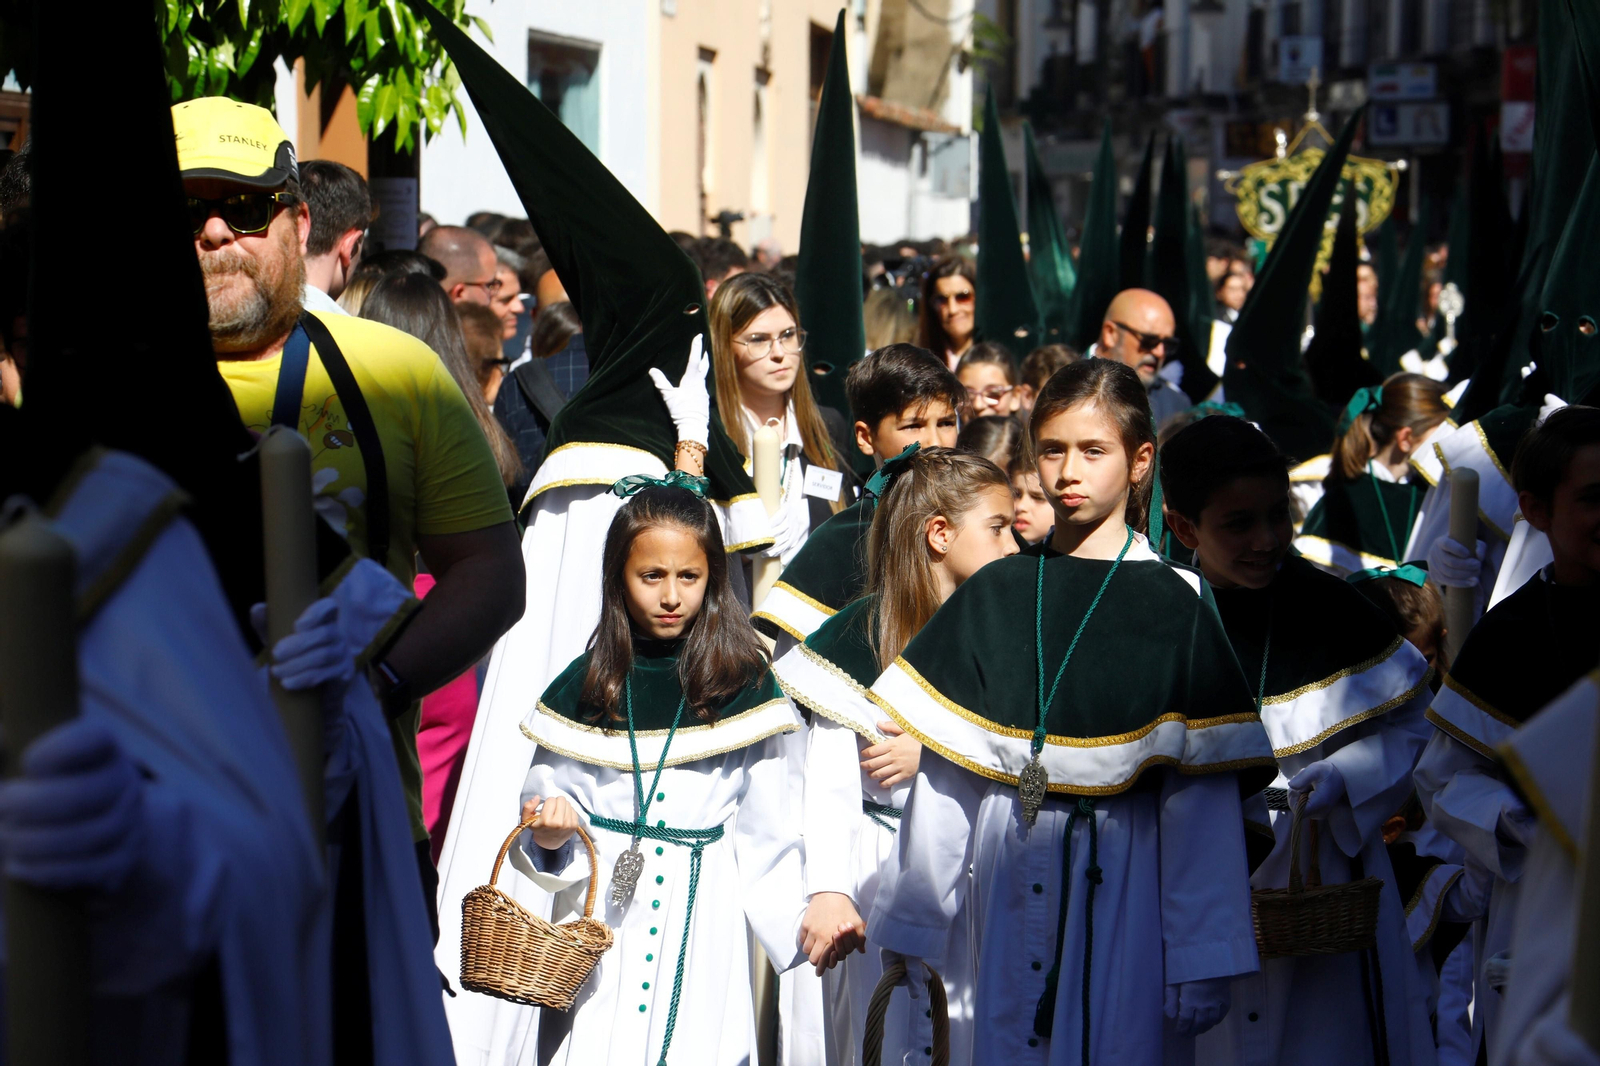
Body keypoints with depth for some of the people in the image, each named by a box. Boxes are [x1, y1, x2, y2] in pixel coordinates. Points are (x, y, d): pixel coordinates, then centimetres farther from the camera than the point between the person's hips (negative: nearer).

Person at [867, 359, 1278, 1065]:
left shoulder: (1178, 603, -1)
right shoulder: (994, 594, 8)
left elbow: (1207, 792, -4)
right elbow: (944, 770, 9)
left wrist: (1204, 955, -8)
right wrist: (909, 920, 9)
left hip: (1129, 875, -3)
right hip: (1013, 873, 3)